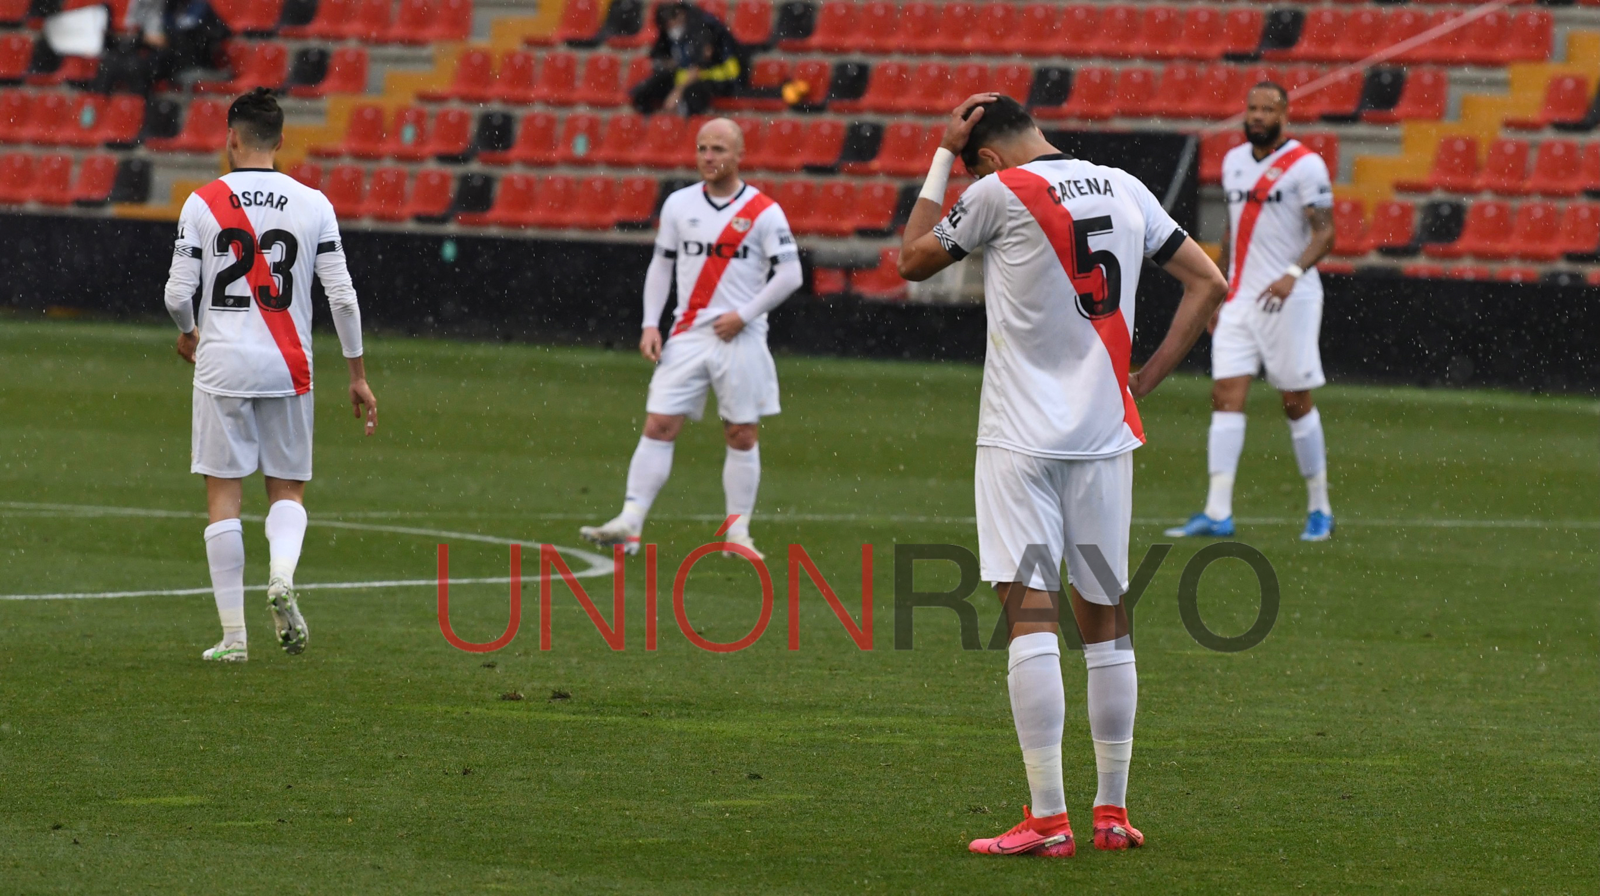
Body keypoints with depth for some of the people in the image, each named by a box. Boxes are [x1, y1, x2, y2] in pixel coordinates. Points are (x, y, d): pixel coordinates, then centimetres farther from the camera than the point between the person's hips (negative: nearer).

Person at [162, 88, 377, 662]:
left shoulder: (203, 203, -2)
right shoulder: (312, 204, 1)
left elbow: (178, 295, -3)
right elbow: (342, 296, -1)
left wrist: (188, 332, 20)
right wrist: (357, 373, 8)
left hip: (221, 363, -1)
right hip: (288, 367, 1)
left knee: (224, 497, 4)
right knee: (288, 491, 13)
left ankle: (233, 635, 1)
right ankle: (282, 577, -18)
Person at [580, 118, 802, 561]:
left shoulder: (764, 212, -3)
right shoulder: (679, 204, 8)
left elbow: (790, 273, -4)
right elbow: (661, 264, 14)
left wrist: (743, 315, -11)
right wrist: (650, 324, 4)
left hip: (740, 339, -2)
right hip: (687, 337, 2)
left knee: (742, 436, 2)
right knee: (658, 426, -6)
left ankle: (738, 532, 12)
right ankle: (629, 524, -10)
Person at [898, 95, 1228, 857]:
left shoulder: (1001, 193, -7)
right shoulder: (1124, 190, 9)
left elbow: (912, 260, 8)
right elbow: (1208, 284, 13)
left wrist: (942, 156, 13)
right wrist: (1145, 379, 12)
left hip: (1022, 440, -5)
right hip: (1106, 434, 5)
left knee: (1030, 613, -7)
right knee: (1106, 619, 11)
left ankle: (1047, 820, -12)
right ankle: (1112, 812, 15)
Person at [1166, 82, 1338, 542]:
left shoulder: (1304, 164, -8)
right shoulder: (1233, 161, 13)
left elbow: (1324, 231, -12)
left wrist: (1293, 274, -28)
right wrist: (1217, 292, 20)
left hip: (1289, 299, -6)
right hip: (1240, 298, 6)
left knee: (1297, 401, 0)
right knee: (1226, 396, -4)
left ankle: (1320, 509, 12)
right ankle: (1217, 513, -6)